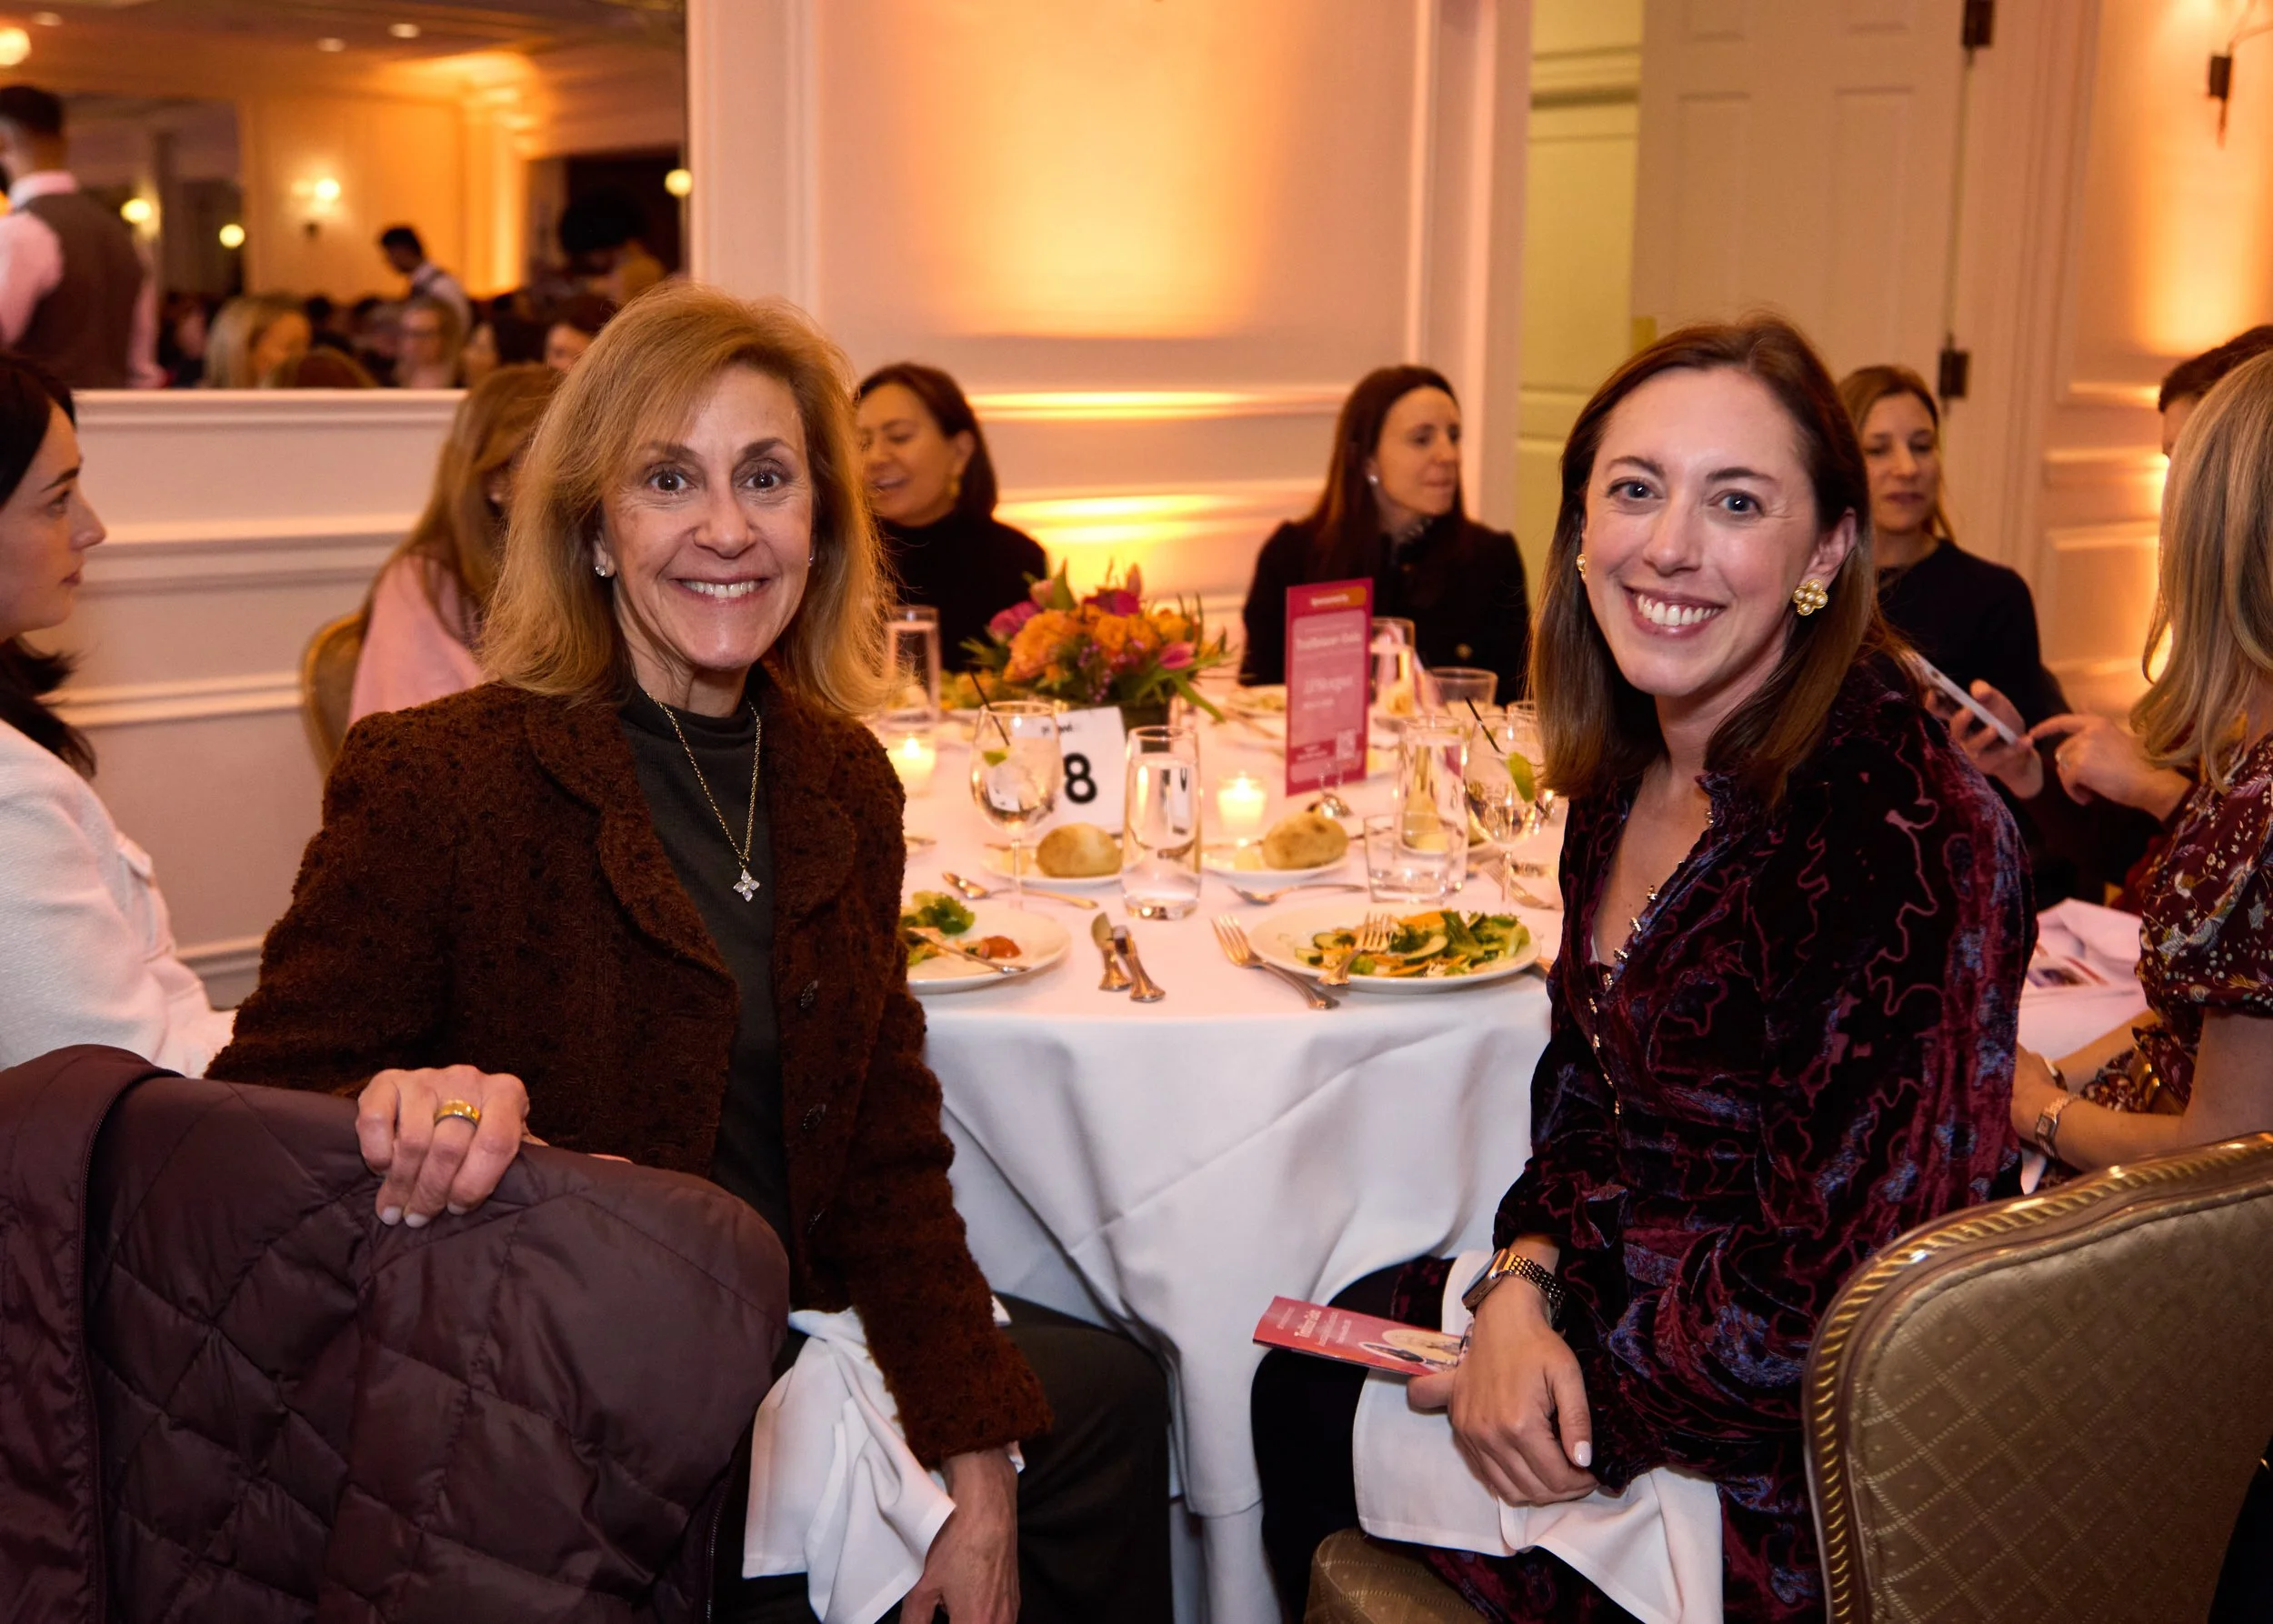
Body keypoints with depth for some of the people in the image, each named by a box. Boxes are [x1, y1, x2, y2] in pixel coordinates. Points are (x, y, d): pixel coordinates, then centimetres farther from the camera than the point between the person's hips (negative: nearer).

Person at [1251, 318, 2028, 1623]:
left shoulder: (1904, 832, -28)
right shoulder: (1633, 773, -1)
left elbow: (1841, 1304, -28)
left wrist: (1531, 1332, -17)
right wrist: (1522, 1285, -10)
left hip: (1784, 1483, -7)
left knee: (1314, 1393, 6)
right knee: (1315, 1360, 17)